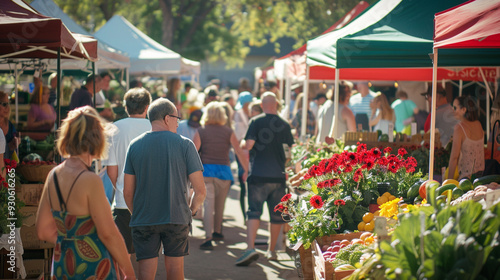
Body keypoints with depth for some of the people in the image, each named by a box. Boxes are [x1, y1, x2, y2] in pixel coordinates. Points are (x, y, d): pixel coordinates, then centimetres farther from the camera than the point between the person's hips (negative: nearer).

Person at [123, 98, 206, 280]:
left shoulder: (135, 146, 2)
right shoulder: (184, 145, -4)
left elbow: (128, 192, 3)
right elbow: (200, 191, -6)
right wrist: (192, 210, 13)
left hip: (143, 222, 1)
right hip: (177, 220, -1)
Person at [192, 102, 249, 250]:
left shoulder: (201, 132, 1)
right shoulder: (228, 132, 3)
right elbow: (239, 152, -1)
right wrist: (246, 170, 6)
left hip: (206, 170, -2)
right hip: (223, 171, 2)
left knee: (208, 204, -6)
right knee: (219, 203, 20)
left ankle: (208, 237, -20)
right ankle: (217, 231, 35)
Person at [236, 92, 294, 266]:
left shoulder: (256, 122, -5)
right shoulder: (284, 125, 6)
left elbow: (248, 145, -11)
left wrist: (242, 143, 11)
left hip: (259, 175, -3)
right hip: (278, 176, 3)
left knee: (254, 212, -5)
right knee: (276, 214, 12)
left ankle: (251, 248, -20)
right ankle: (272, 250, 20)